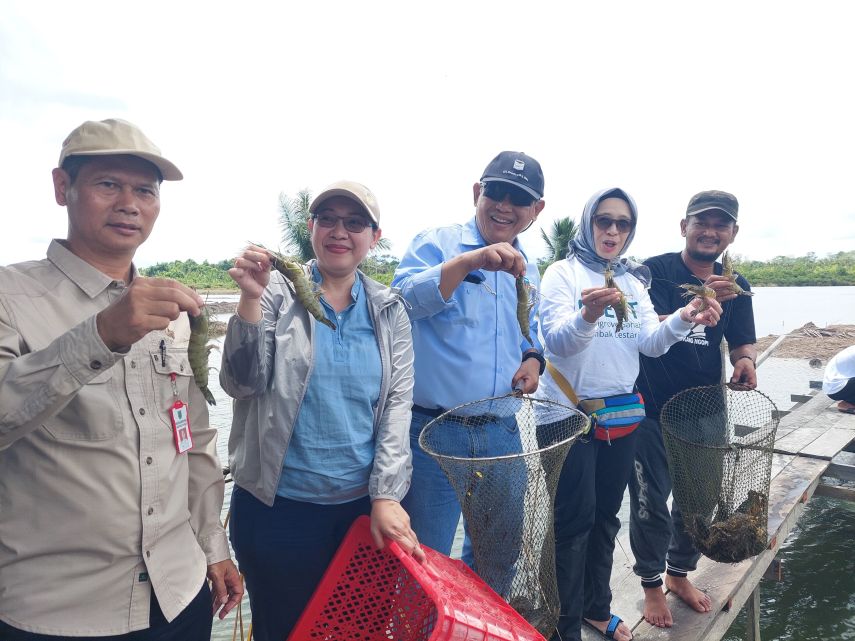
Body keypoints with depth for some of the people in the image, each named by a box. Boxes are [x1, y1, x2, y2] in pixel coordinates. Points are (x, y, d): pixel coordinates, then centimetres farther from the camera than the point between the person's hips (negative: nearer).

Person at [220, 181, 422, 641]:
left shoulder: (389, 311, 1)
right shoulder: (277, 293, -5)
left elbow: (397, 406, -3)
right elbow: (240, 383, -12)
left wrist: (386, 496, -9)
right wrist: (250, 298, -24)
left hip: (365, 505, 2)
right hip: (278, 507, -2)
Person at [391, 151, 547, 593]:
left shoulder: (527, 271, 12)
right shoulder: (436, 244, -7)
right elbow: (404, 298, -25)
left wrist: (532, 359, 2)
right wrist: (469, 261, -38)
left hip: (501, 433, 6)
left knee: (501, 549, 22)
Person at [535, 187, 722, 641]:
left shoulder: (633, 280, 11)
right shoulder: (563, 272, -6)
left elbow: (650, 343, 3)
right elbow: (556, 342, -18)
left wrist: (684, 318, -16)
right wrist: (588, 314, -37)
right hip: (570, 412, -6)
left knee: (606, 514, 16)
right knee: (575, 519, -1)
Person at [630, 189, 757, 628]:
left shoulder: (736, 287, 7)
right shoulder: (656, 271, -10)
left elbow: (742, 340, 12)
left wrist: (745, 358, -12)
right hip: (652, 410, -5)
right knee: (651, 501, 3)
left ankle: (680, 573, 40)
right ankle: (652, 584, 26)